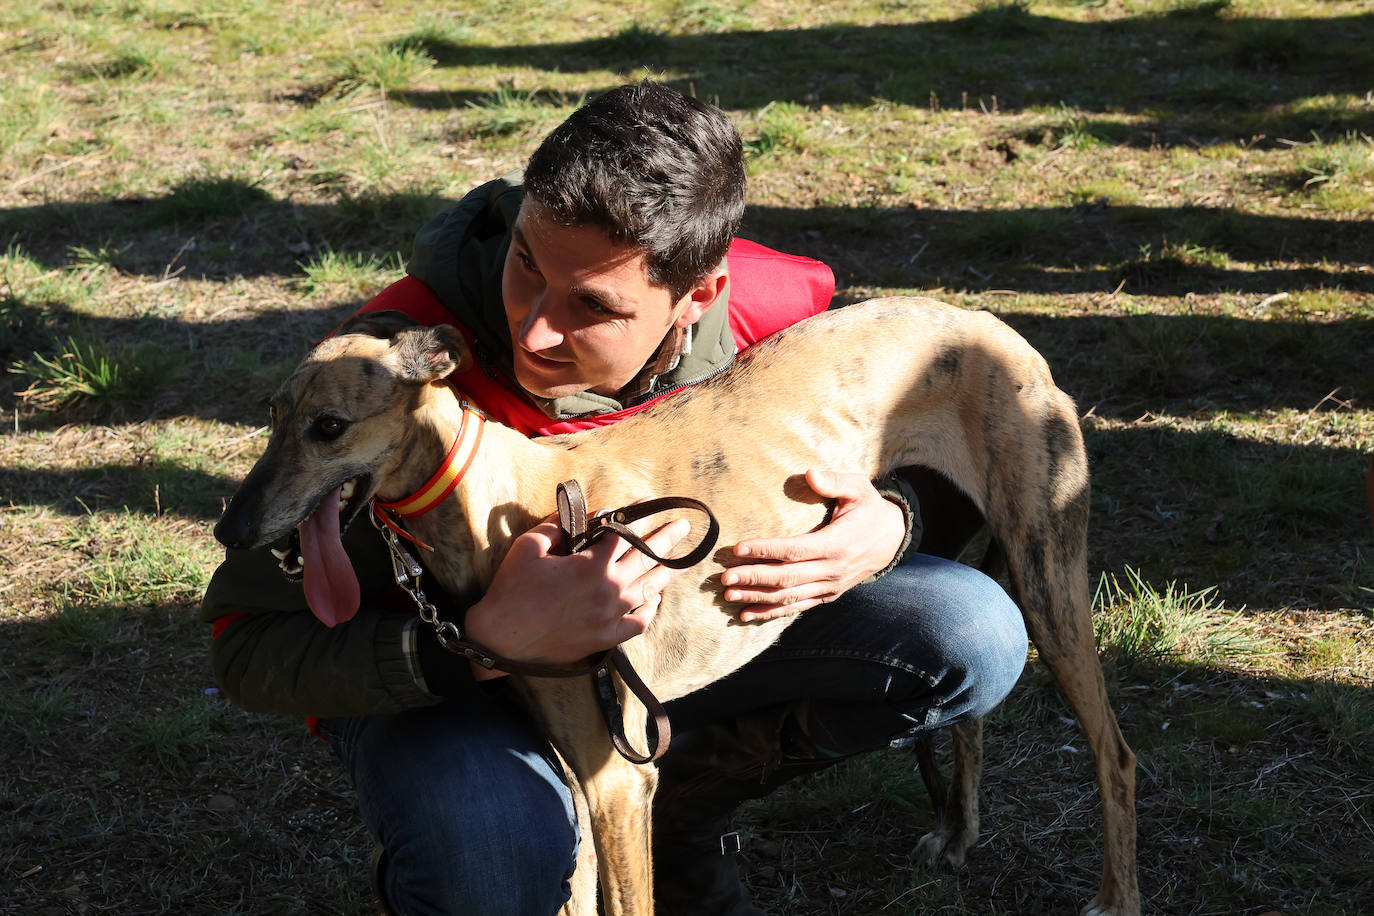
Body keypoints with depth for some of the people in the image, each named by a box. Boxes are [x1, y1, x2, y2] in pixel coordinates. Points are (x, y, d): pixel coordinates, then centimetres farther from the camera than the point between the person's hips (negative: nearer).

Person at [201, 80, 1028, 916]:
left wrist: (890, 527, -24)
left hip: (675, 623, 4)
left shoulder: (775, 310, -21)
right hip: (448, 678, -4)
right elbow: (249, 644, -27)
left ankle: (676, 812, 7)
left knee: (974, 637, -13)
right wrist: (485, 642, -42)